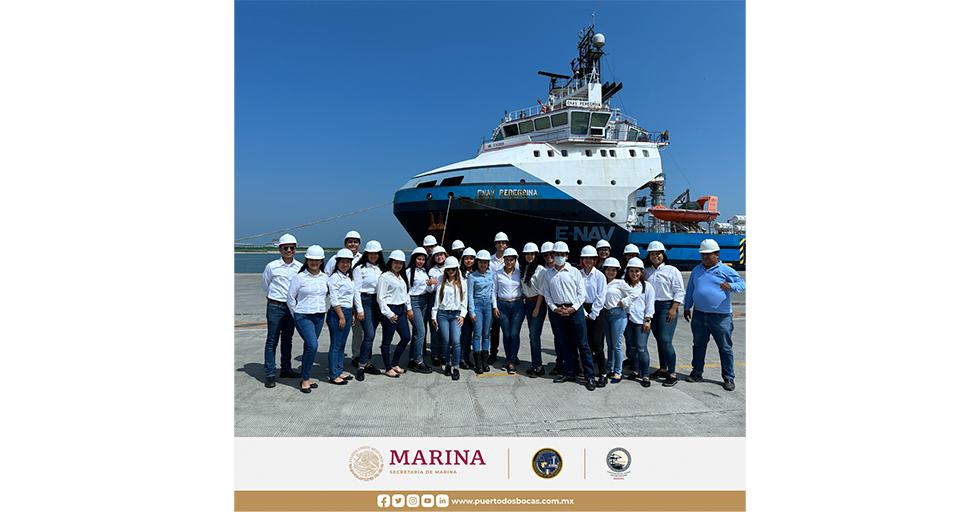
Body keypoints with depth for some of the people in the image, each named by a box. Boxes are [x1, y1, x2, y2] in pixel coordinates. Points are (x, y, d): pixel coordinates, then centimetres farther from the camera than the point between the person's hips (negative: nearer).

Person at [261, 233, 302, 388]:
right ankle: (270, 374, 5)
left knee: (287, 339, 14)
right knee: (272, 340, -1)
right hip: (275, 307, -3)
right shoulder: (272, 266, -5)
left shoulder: (300, 268, 2)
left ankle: (286, 369, 26)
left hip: (292, 307, 3)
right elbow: (265, 287, 8)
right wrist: (272, 301, 12)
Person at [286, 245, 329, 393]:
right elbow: (290, 298, -1)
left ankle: (305, 378, 23)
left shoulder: (325, 278, 7)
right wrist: (296, 315, 2)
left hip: (319, 317, 5)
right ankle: (305, 380, -5)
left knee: (309, 347, 11)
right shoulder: (299, 277, -7)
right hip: (303, 317, -5)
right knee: (312, 345, -18)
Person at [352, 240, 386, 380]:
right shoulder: (360, 269, -4)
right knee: (369, 335, -12)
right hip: (365, 301, -6)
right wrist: (359, 309, -12)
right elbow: (356, 290, -7)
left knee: (371, 335, 10)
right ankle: (360, 367, -5)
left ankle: (367, 363, 19)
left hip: (378, 302, 6)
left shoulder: (381, 268, 13)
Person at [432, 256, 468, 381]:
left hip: (456, 314, 0)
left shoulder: (462, 282, 8)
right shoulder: (441, 282, 7)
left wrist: (462, 315, -1)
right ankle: (448, 365, 20)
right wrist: (434, 316, 6)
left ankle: (456, 367, -1)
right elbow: (437, 299, 8)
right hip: (442, 314, 0)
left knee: (456, 341, -11)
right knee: (446, 341, 1)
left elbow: (464, 300, 10)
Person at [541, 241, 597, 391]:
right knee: (564, 343, 9)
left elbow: (581, 293, 1)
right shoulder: (548, 273, 8)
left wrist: (573, 308, -10)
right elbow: (547, 294, 10)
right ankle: (569, 373, 21)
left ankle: (590, 376, 3)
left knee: (582, 344, -2)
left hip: (575, 310, -3)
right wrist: (554, 308, -4)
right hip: (558, 311, 3)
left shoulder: (574, 272, 1)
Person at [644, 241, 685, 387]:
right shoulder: (646, 272, 12)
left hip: (667, 307, -5)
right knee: (658, 340, 10)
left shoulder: (672, 270, -2)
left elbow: (679, 292, -5)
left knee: (665, 340, -11)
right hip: (651, 307, 5)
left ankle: (672, 374, -4)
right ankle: (663, 369, 22)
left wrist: (673, 309, -12)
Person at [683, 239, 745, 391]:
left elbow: (742, 284, -9)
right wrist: (687, 308, 14)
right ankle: (697, 373, 25)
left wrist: (730, 286, -30)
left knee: (725, 348, 3)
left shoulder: (726, 270, -2)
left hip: (721, 317, -4)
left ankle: (729, 377, 14)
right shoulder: (696, 270, 12)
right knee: (699, 345, 13)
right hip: (699, 315, 4)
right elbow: (690, 290, 17)